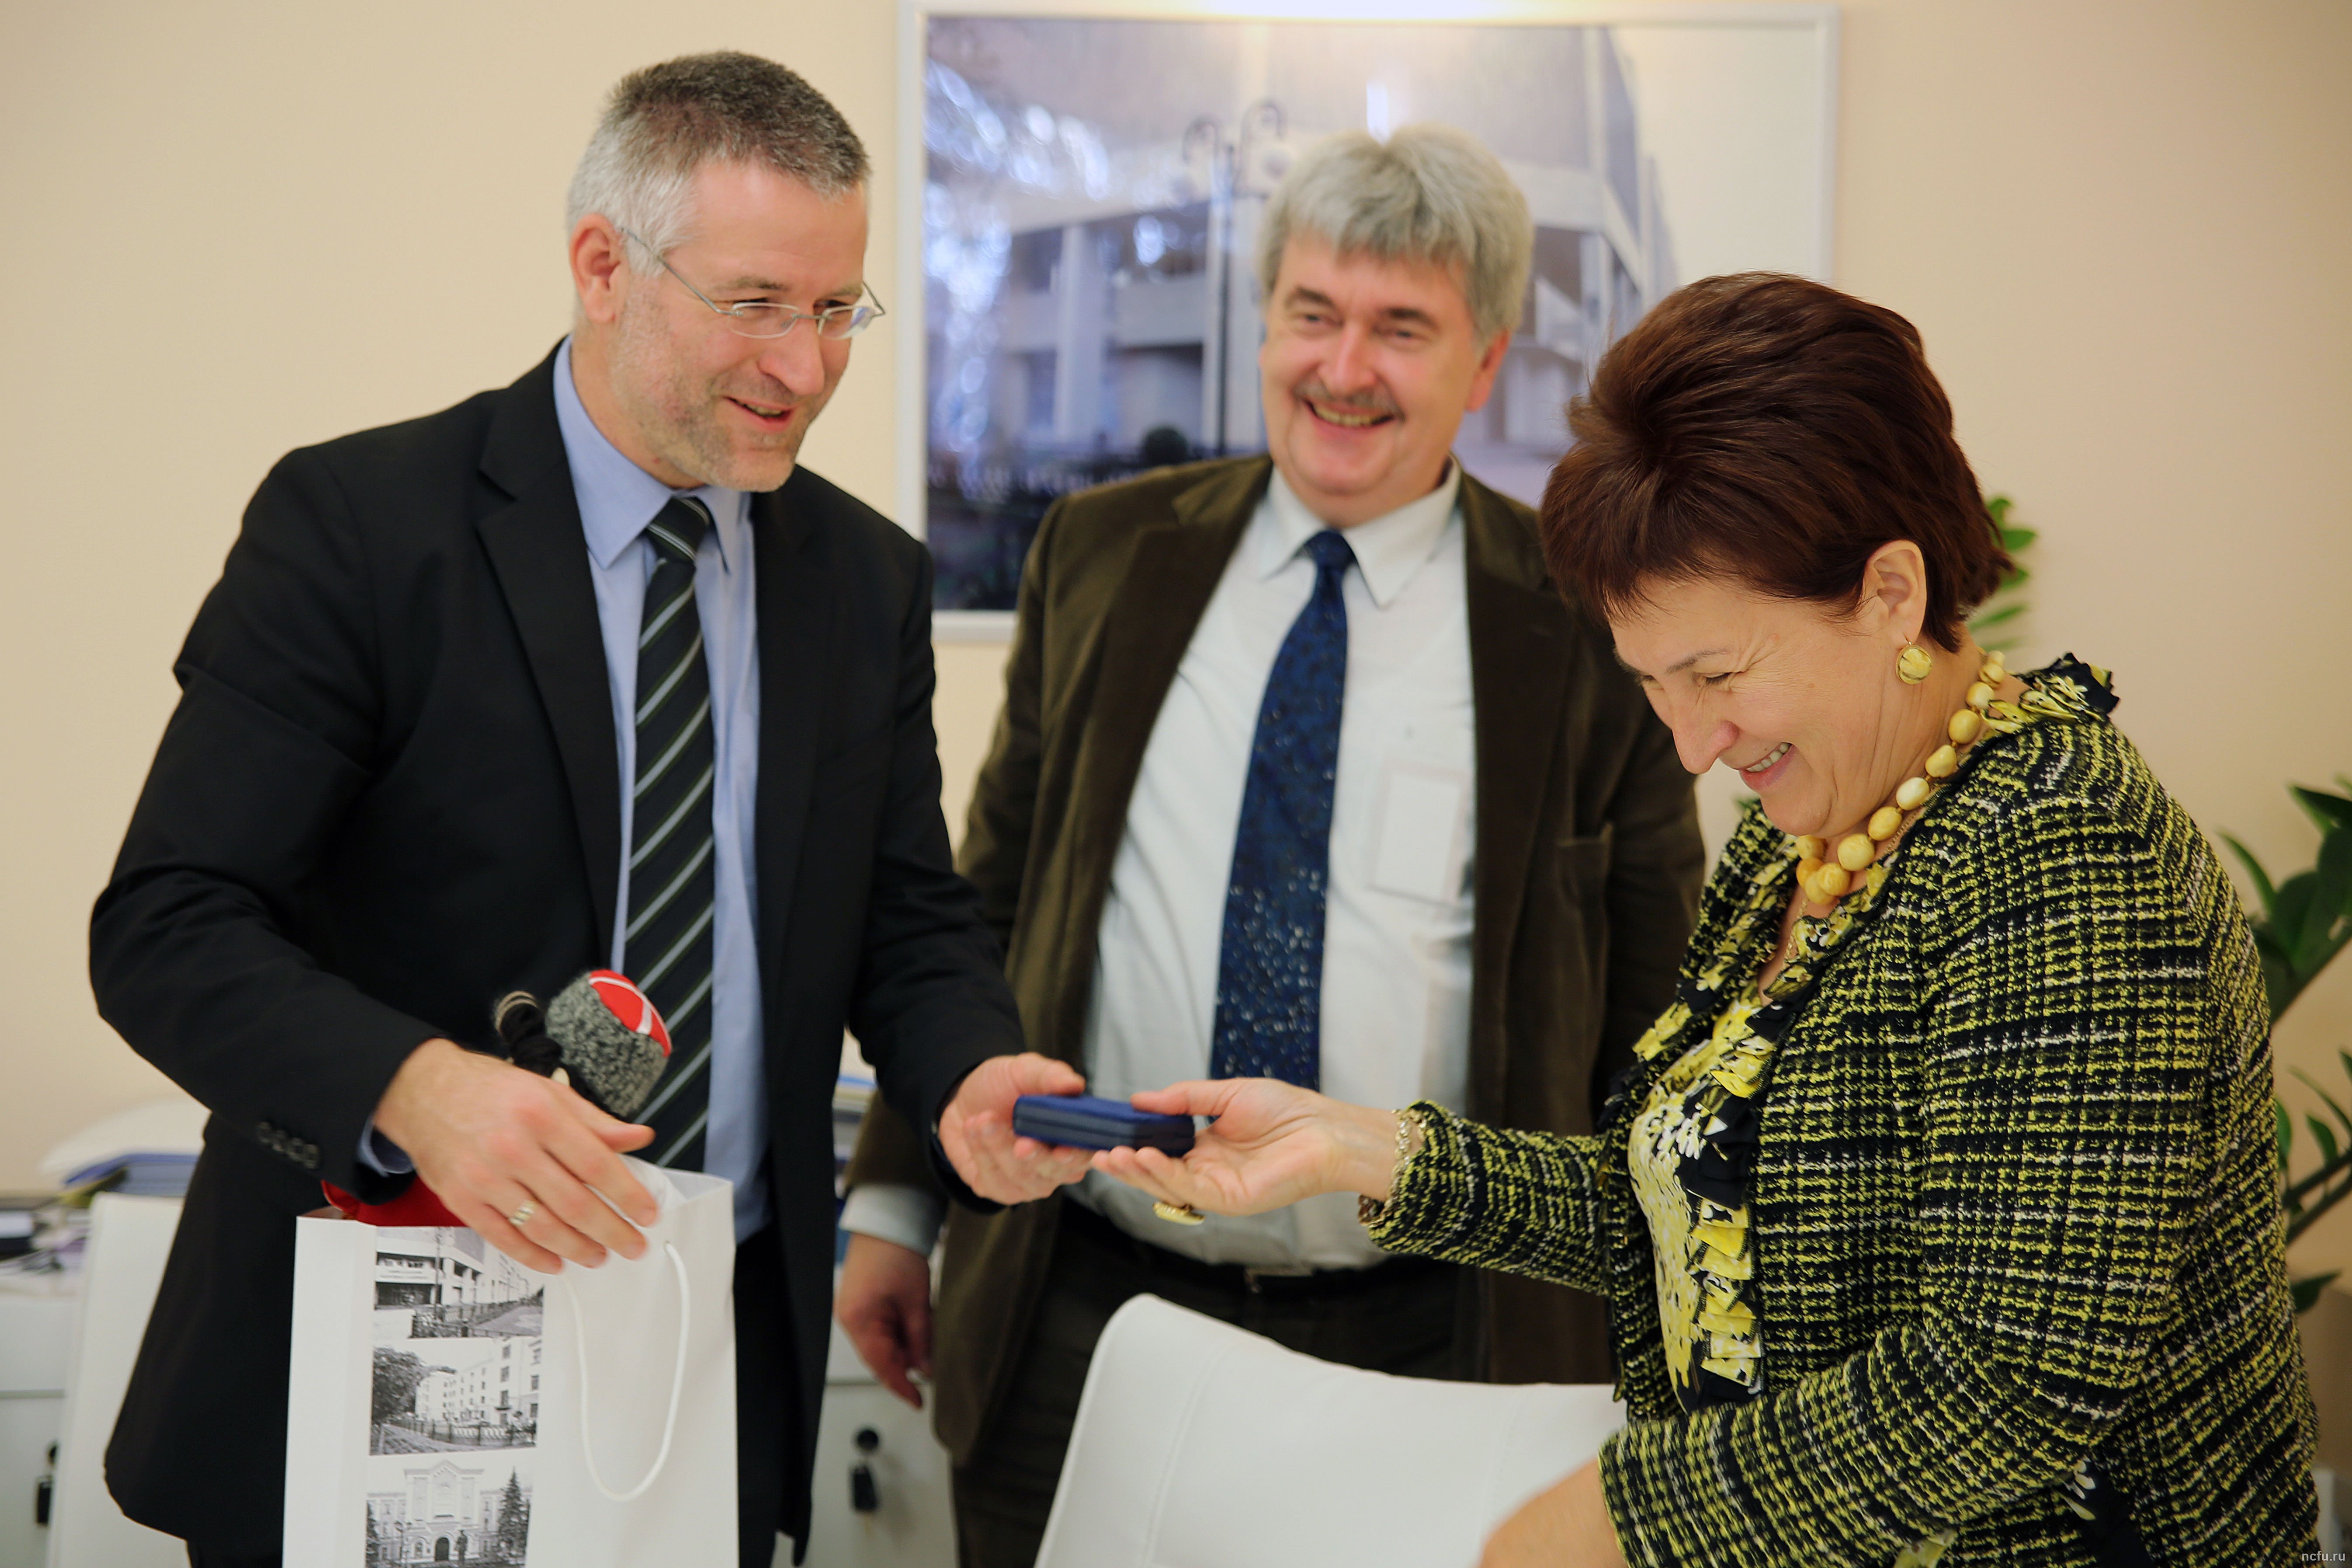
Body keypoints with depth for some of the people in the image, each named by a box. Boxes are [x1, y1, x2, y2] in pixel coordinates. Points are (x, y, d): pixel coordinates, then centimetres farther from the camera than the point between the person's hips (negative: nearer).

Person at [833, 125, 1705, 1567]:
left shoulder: (1586, 627, -3)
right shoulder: (1105, 556, 5)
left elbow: (1652, 1020, 2)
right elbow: (989, 895, 11)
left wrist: (1644, 1354, 2)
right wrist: (897, 1194, 10)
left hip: (1428, 1342, -2)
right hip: (1083, 1317, 2)